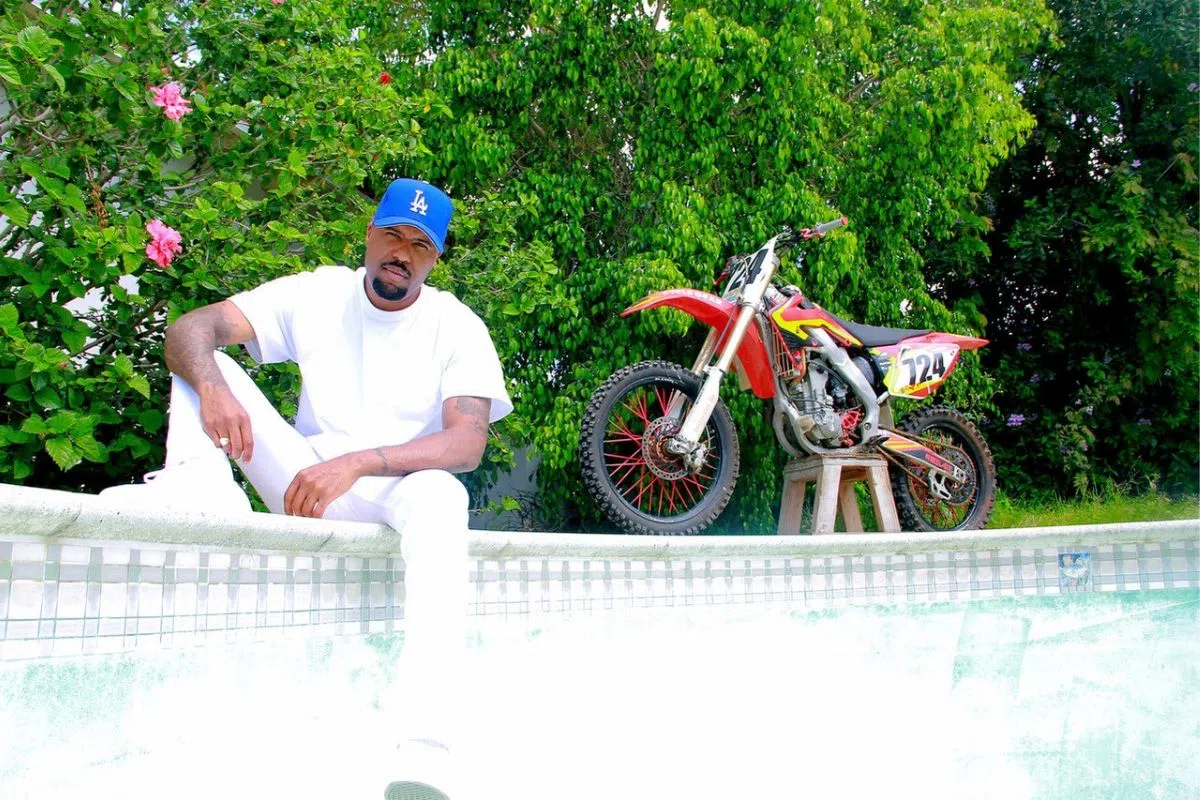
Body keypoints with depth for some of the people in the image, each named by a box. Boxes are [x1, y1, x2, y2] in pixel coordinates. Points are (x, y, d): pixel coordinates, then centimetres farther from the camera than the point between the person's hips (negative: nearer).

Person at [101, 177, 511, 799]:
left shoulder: (458, 328, -4)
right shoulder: (319, 294, 3)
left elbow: (467, 443, -18)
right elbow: (188, 329, -6)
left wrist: (356, 463, -31)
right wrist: (212, 385, -31)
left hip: (391, 491, -3)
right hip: (303, 482, 3)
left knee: (439, 496, -40)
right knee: (204, 363, -6)